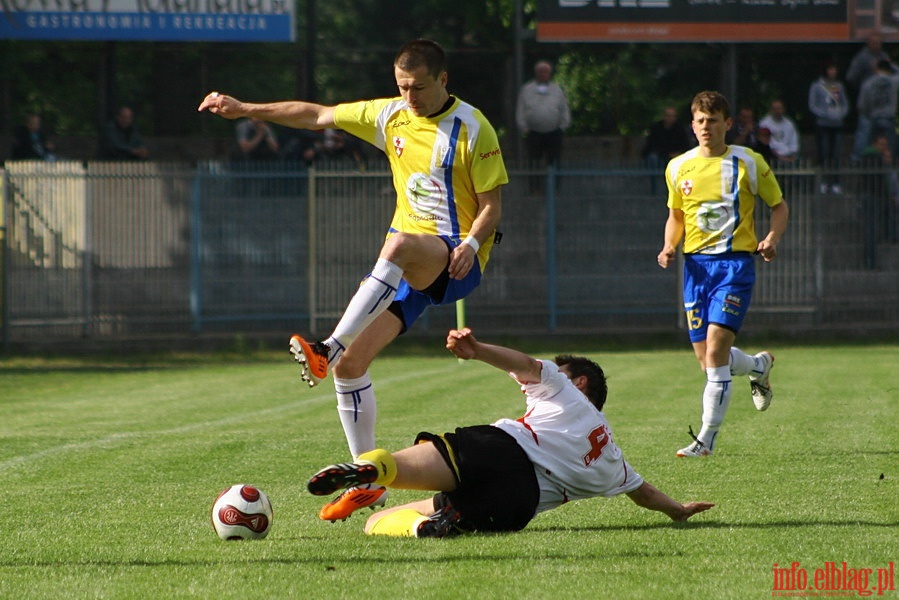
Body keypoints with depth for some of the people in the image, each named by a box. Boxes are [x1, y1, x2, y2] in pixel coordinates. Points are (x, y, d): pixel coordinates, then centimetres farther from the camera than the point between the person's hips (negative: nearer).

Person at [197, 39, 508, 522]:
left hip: (455, 262, -7)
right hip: (406, 265, 7)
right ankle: (368, 481, 6)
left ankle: (328, 349, -48)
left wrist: (471, 243, -24)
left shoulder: (472, 128, -6)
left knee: (399, 245, -42)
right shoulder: (391, 117, 9)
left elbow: (491, 205, -5)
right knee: (351, 364, -5)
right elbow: (315, 116, 13)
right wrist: (246, 110, 7)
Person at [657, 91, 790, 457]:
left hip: (735, 261, -4)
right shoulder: (678, 168, 9)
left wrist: (772, 240, -11)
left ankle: (707, 437, -12)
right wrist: (669, 247, 2)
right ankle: (759, 366, 38)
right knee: (706, 358, 4)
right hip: (695, 263, 4)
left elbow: (779, 206, 8)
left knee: (716, 348, -18)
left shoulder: (748, 163, 0)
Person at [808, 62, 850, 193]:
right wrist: (826, 114, -12)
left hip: (837, 124, 3)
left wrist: (841, 114, -4)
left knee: (836, 155, 0)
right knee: (824, 154, -8)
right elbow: (812, 105, -1)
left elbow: (845, 104, 17)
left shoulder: (839, 86, 13)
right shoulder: (817, 86, 1)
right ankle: (824, 183, -4)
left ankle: (835, 183, 2)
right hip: (823, 124, -3)